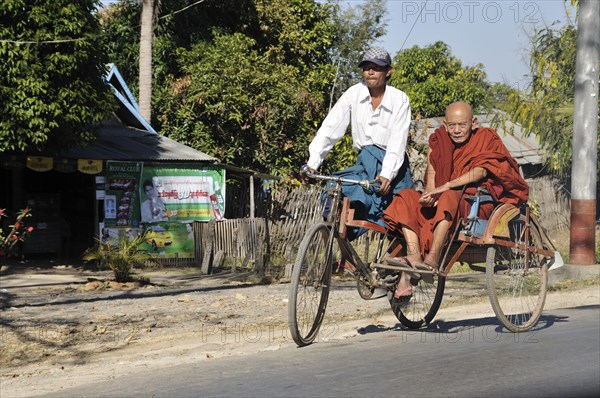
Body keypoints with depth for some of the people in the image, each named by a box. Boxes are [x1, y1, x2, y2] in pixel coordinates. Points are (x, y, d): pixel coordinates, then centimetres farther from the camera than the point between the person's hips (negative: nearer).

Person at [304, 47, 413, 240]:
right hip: (365, 162, 3)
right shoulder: (354, 93, -1)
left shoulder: (399, 100, -7)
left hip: (392, 166, -2)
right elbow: (330, 127, -6)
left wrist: (387, 174, -31)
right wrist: (312, 163, -17)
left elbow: (398, 141, -16)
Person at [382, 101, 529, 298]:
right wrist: (429, 195, -17)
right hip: (441, 202, 5)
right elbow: (431, 181, 7)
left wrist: (445, 187, -28)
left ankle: (432, 259, -43)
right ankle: (414, 256, -34)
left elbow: (480, 171, -17)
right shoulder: (438, 143, 12)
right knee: (407, 197, -16)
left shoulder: (486, 139, 0)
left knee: (450, 197, -35)